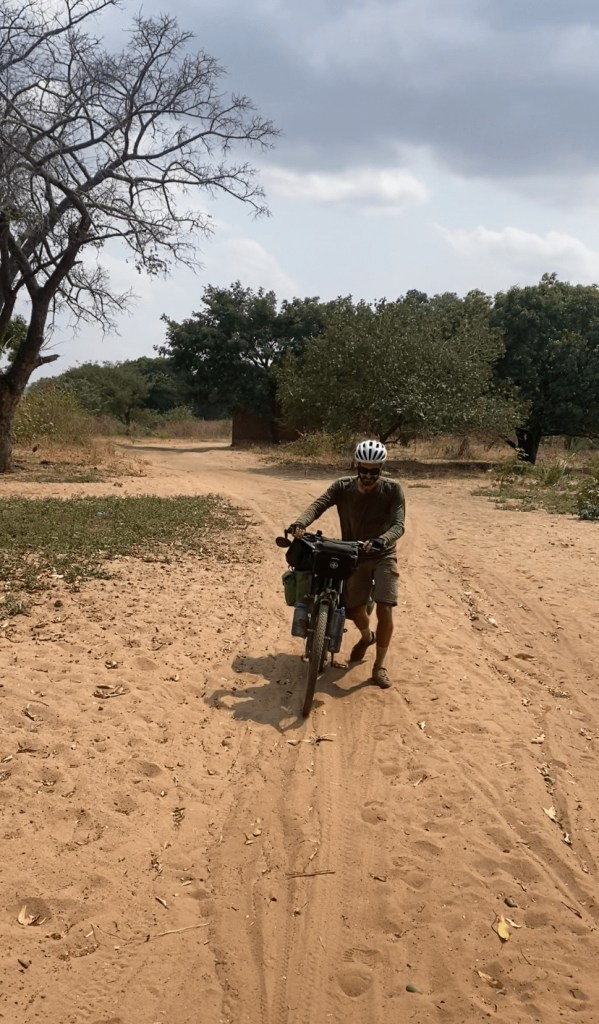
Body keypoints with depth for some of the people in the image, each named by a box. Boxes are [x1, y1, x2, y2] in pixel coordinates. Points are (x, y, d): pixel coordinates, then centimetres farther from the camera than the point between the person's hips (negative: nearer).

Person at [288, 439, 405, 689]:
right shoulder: (343, 487, -11)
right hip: (354, 556, 2)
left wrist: (381, 541, -48)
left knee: (384, 610, -15)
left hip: (383, 556, -2)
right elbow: (318, 504, -25)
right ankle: (366, 636, 43)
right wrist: (300, 523, -46)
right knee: (355, 610, 6)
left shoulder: (393, 490, -16)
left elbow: (398, 525, -27)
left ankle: (379, 665, 4)